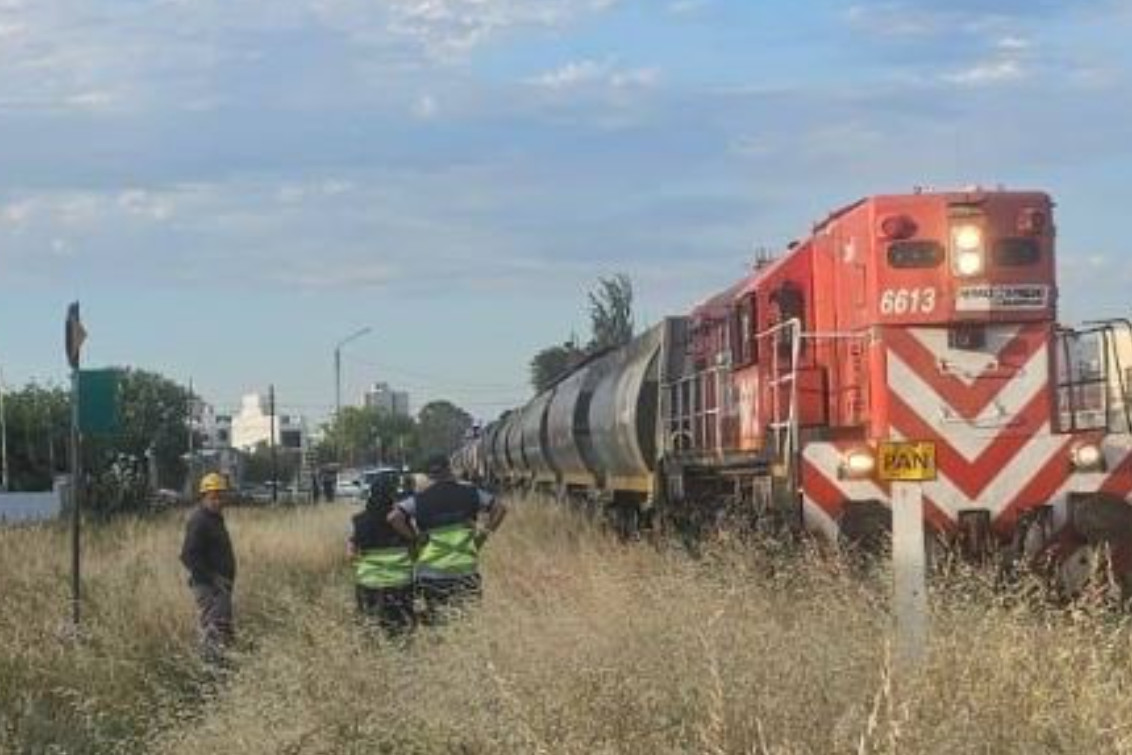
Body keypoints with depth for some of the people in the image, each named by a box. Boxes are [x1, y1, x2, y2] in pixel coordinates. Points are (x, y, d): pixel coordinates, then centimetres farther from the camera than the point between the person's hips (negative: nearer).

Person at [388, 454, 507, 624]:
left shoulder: (419, 500, -1)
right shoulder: (469, 494, 3)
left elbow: (394, 517, -14)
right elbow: (500, 508, 6)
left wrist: (416, 539, -5)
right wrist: (483, 534, 7)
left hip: (432, 571, -1)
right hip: (466, 568, 1)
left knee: (436, 620, 7)